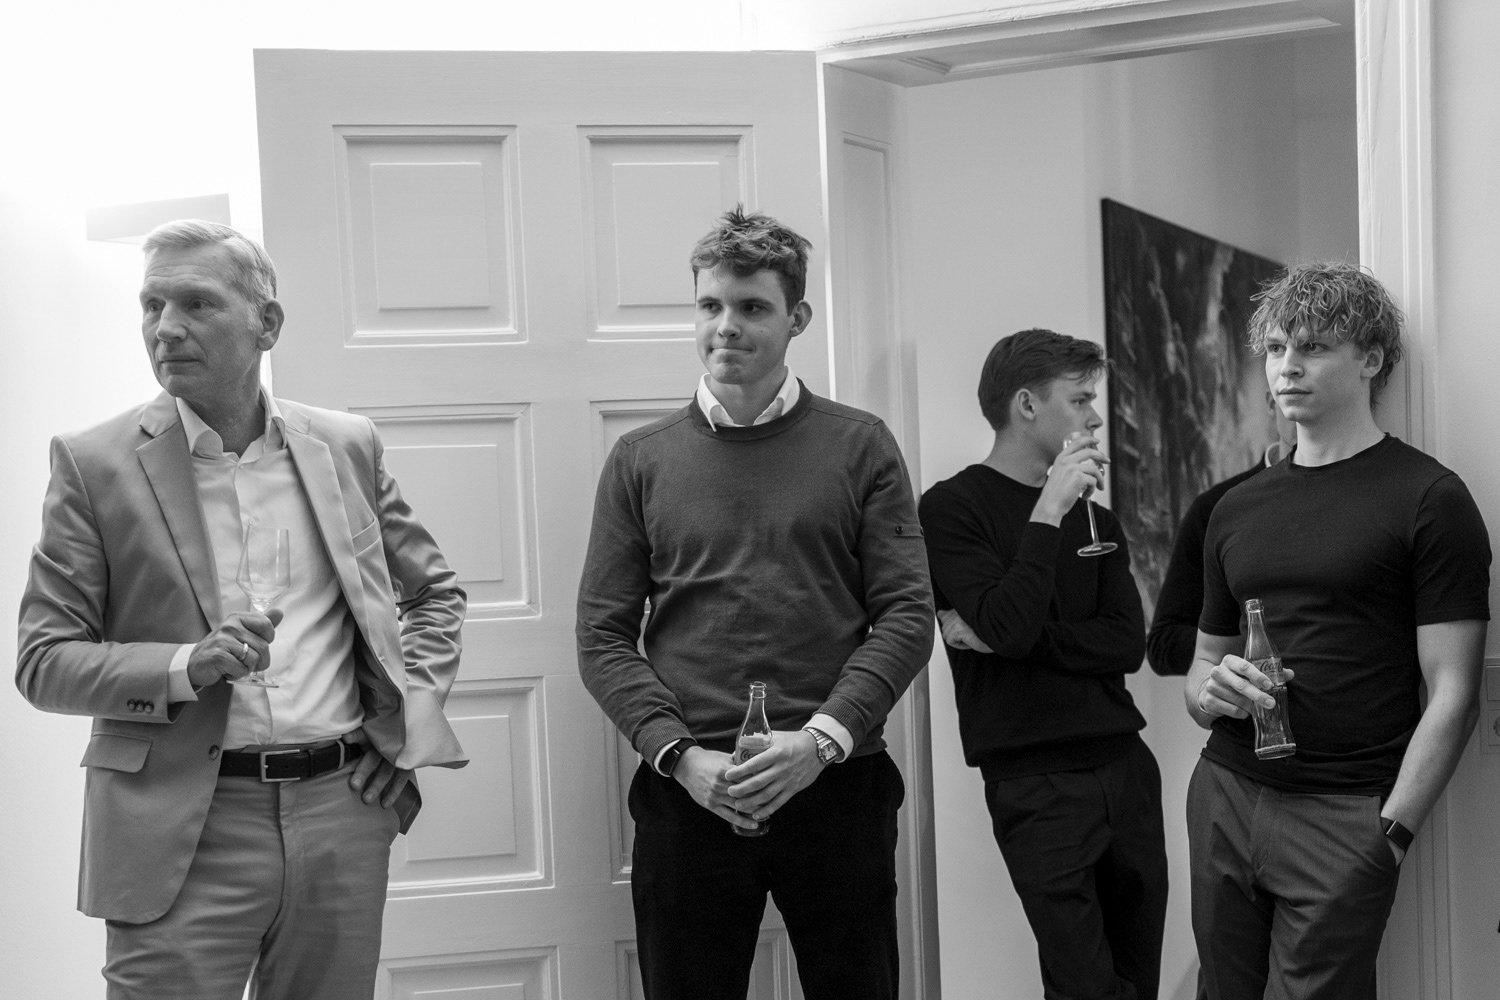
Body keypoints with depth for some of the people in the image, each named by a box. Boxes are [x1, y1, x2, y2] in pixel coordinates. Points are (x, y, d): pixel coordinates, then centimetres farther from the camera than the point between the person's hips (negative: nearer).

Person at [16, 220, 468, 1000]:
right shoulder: (94, 464, -2)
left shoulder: (346, 446, 7)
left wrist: (409, 722, 5)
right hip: (182, 833, -3)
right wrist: (187, 667, -18)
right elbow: (42, 663, -3)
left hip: (343, 813, 3)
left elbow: (435, 592, 18)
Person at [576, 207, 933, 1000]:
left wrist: (822, 739, -14)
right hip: (686, 795, 1)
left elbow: (908, 614, -1)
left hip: (836, 785, 0)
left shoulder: (860, 446, 5)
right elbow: (603, 636, 3)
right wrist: (681, 756, -11)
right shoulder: (640, 460, 7)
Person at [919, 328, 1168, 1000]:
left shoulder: (1094, 519, 15)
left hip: (1125, 764, 6)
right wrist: (1048, 511, -13)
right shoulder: (952, 507, -3)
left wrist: (1008, 637, -10)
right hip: (1035, 782, -6)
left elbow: (1128, 643, 2)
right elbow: (1008, 626, -17)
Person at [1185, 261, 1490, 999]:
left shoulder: (1429, 500, -4)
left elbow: (1452, 694, -7)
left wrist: (1392, 830, -14)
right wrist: (1210, 688, -2)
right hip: (1224, 793, 5)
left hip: (1343, 816, -5)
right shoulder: (1235, 510, 14)